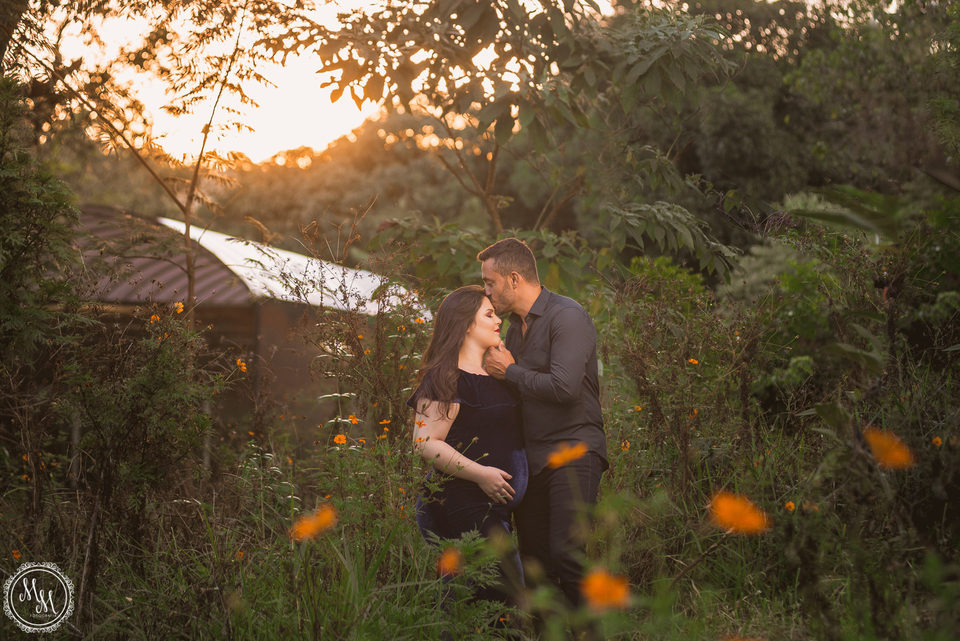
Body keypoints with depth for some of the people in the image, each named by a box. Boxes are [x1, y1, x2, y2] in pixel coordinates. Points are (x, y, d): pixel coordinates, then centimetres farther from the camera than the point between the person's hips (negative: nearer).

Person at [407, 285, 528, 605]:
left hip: (495, 505, 9)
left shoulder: (493, 373, 18)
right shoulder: (446, 379, -11)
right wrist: (480, 473, -21)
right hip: (463, 505, -9)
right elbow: (425, 443, -17)